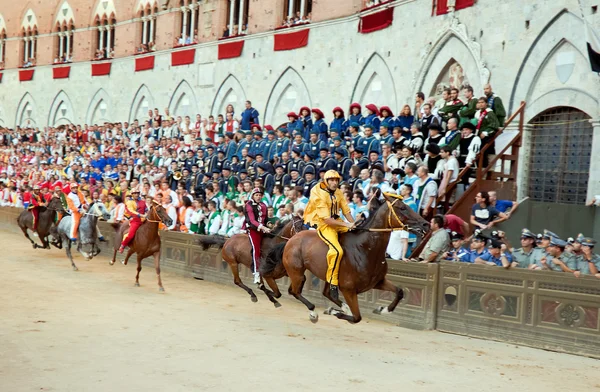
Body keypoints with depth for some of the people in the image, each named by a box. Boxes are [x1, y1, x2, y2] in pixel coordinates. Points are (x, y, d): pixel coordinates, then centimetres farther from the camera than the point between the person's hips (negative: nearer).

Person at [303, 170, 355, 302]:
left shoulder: (338, 192, 6)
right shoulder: (319, 195, -18)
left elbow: (346, 211, 6)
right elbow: (326, 219, -23)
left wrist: (353, 224, -12)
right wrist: (346, 225, -27)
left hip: (336, 221, 8)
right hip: (321, 224, -8)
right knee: (337, 250, -28)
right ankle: (332, 283, -15)